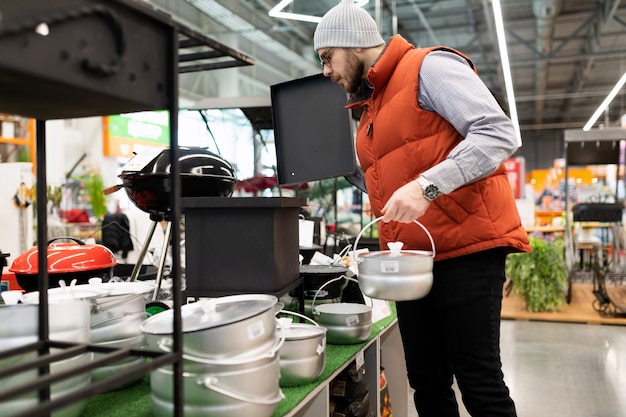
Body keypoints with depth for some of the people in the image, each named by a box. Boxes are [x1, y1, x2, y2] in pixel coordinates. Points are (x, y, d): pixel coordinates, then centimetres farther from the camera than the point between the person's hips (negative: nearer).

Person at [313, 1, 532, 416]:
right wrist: (389, 247, 12)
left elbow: (499, 134, -16)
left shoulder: (429, 67, -5)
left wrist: (426, 186, -25)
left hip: (467, 251, -8)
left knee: (479, 383, -2)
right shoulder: (372, 106, 21)